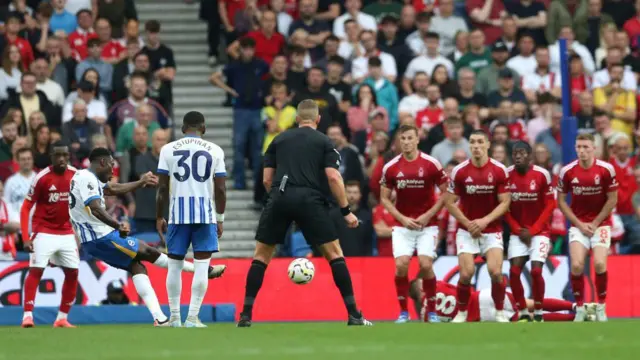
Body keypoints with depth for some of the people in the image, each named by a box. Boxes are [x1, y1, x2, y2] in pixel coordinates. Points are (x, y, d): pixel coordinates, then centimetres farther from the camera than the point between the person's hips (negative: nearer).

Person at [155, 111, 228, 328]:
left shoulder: (169, 149, 3)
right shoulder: (214, 151, 3)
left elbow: (162, 188, 1)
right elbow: (220, 189, 1)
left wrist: (159, 217, 10)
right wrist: (220, 219, 11)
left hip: (178, 214, 1)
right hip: (205, 214, -1)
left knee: (175, 265, 11)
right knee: (202, 265, 2)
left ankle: (174, 318, 13)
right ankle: (193, 318, -4)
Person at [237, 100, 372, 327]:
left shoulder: (279, 140, 18)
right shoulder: (323, 142, 11)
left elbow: (267, 179, 14)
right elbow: (333, 177, -2)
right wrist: (346, 211, 3)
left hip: (280, 198, 2)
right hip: (310, 200, -2)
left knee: (261, 255, 13)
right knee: (334, 253, 7)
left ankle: (246, 315, 6)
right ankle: (353, 314, 1)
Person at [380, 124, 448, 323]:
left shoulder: (431, 164, -8)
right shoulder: (391, 168, -2)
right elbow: (384, 198, 6)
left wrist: (428, 215, -10)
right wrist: (403, 218, -7)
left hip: (427, 224, -2)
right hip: (402, 225, 2)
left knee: (426, 265, -14)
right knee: (401, 265, -13)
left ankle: (432, 311, 2)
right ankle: (403, 312, -1)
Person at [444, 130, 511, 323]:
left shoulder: (499, 170, -8)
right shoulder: (459, 171, -7)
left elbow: (505, 202, -6)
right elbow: (449, 202, -1)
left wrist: (485, 220, -18)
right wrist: (468, 223, -10)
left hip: (492, 229, 0)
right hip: (467, 230, 0)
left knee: (495, 271, -15)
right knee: (466, 273, -11)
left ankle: (500, 312, 4)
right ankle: (462, 313, 9)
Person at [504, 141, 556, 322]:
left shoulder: (542, 175, -10)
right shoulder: (507, 175, -5)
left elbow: (549, 206, -5)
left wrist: (532, 230, -10)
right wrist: (518, 229, -8)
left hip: (539, 231, -2)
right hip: (518, 232, 2)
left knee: (536, 271, -15)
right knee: (514, 271, -12)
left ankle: (538, 314, 1)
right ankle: (523, 313, 0)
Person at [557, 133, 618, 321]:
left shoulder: (606, 169, -11)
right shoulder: (567, 172, -8)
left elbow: (612, 200, -4)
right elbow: (561, 201, 1)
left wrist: (595, 223, -8)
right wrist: (579, 224, -7)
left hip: (600, 223, -1)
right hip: (578, 225, 1)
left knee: (600, 264, -16)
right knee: (577, 265, -14)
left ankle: (601, 307, 2)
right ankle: (580, 307, 2)